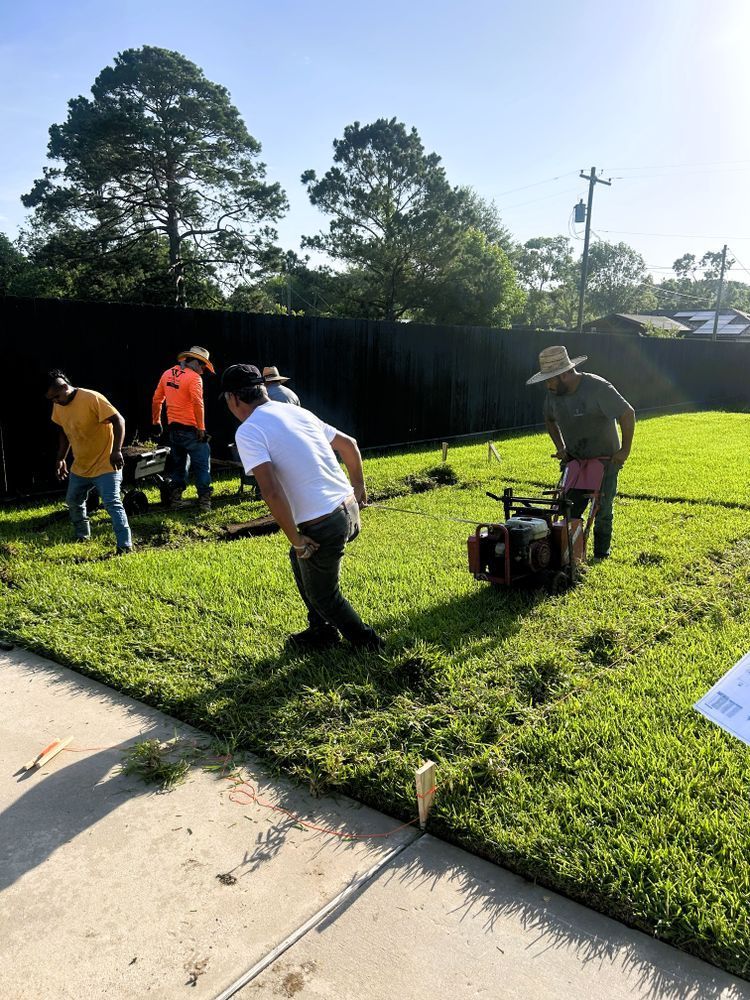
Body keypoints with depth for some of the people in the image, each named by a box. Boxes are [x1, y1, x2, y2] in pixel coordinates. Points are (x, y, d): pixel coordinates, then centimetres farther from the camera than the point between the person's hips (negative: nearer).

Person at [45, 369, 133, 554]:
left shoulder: (92, 398, -21)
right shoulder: (58, 406, 2)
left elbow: (118, 421, -24)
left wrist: (116, 450, -34)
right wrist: (60, 458, 12)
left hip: (105, 464, -8)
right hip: (80, 466, 9)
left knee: (112, 503, -17)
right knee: (73, 502, 20)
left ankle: (125, 546, -17)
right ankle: (82, 537, 41)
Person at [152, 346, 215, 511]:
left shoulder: (167, 374, 9)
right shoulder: (194, 377, -13)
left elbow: (156, 400, 13)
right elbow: (198, 404, -22)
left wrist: (156, 422, 21)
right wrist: (201, 429, -20)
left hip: (174, 428, 7)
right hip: (191, 429, -7)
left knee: (178, 465, 18)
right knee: (201, 465, 0)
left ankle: (175, 498, 21)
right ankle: (204, 500, -2)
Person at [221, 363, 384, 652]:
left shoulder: (247, 432, -10)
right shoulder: (297, 411, 11)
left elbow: (271, 491, -23)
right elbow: (349, 444, 19)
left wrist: (296, 540, -13)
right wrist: (359, 488, 32)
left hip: (322, 526, -8)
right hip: (350, 511, 8)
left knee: (323, 595, 17)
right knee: (299, 560, 31)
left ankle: (368, 644, 31)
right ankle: (321, 631, 40)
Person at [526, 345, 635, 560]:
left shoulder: (598, 388, -23)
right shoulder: (553, 393, -4)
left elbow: (628, 414, -18)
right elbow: (549, 420, 16)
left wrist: (625, 450, -16)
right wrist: (560, 447, 6)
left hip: (605, 461, -5)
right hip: (575, 461, 5)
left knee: (602, 511, 3)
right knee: (570, 512, 4)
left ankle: (601, 556, 16)